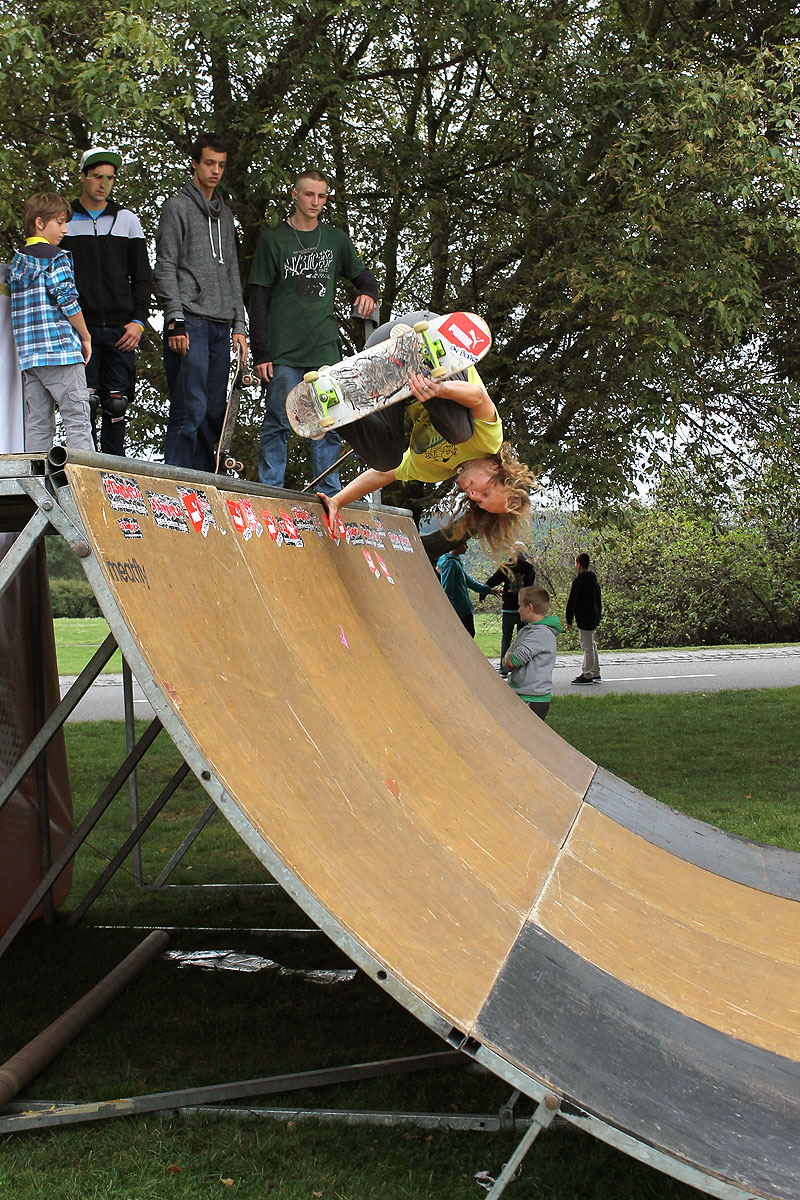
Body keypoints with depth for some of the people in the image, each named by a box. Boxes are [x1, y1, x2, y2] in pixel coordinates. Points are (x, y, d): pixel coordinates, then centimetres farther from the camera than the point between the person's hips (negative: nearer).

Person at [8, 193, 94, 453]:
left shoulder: (16, 263, 17)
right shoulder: (55, 257, -5)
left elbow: (17, 309, 18)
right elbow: (68, 301, -12)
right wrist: (85, 336, -1)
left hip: (28, 355, 7)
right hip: (60, 349, -7)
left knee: (37, 423, 8)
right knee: (77, 420, -7)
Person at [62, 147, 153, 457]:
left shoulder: (127, 220, 13)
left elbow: (142, 277, 13)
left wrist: (138, 320, 0)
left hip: (120, 328, 1)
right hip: (79, 327, -1)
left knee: (115, 403, 0)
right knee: (86, 402, -9)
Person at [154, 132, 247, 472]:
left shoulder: (224, 213, 22)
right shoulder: (177, 207, 2)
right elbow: (165, 268, -4)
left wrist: (238, 325, 15)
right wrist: (175, 321, -14)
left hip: (220, 327, 7)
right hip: (190, 323, -7)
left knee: (215, 412, 4)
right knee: (191, 409, -14)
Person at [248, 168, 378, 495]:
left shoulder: (336, 239, 14)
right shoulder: (273, 239, 5)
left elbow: (362, 275, 27)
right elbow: (258, 299, 1)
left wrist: (368, 294, 1)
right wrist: (260, 352, -7)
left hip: (326, 349, 3)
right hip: (284, 351, -3)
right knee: (279, 423, -5)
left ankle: (330, 493, 7)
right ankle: (270, 491, 0)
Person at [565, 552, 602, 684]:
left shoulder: (579, 580, -15)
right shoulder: (593, 579, 12)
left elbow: (572, 601, -14)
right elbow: (598, 599, 19)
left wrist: (569, 620, -9)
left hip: (584, 619, -9)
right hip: (594, 617, 9)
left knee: (587, 647, -6)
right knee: (591, 645, 16)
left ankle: (587, 675, -3)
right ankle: (595, 673, 21)